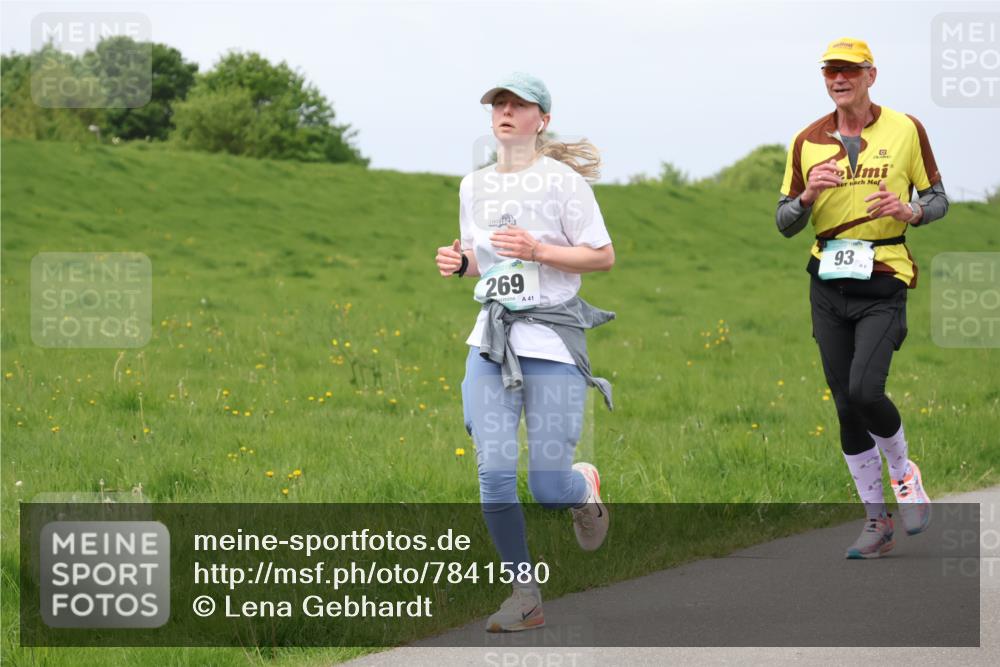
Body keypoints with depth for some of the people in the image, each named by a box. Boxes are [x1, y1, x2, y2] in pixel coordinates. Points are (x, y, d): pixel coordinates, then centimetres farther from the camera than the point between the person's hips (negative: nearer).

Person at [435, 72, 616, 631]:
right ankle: (526, 595, 2)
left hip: (553, 343, -5)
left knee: (549, 488, -7)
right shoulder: (474, 186, 13)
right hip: (491, 344, 5)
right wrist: (459, 263, 1)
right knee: (494, 475, -8)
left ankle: (587, 485, 30)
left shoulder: (562, 181, -5)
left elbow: (604, 256, -4)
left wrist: (537, 251, -17)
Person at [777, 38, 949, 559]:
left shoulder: (905, 130, 0)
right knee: (846, 408, 4)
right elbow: (785, 223, 7)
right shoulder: (807, 142, 6)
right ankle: (877, 521, 15)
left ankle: (902, 471, 10)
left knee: (864, 391, -20)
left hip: (883, 284, -3)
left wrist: (910, 211, -15)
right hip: (828, 285, 4)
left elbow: (938, 199, 7)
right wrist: (809, 194, -13)